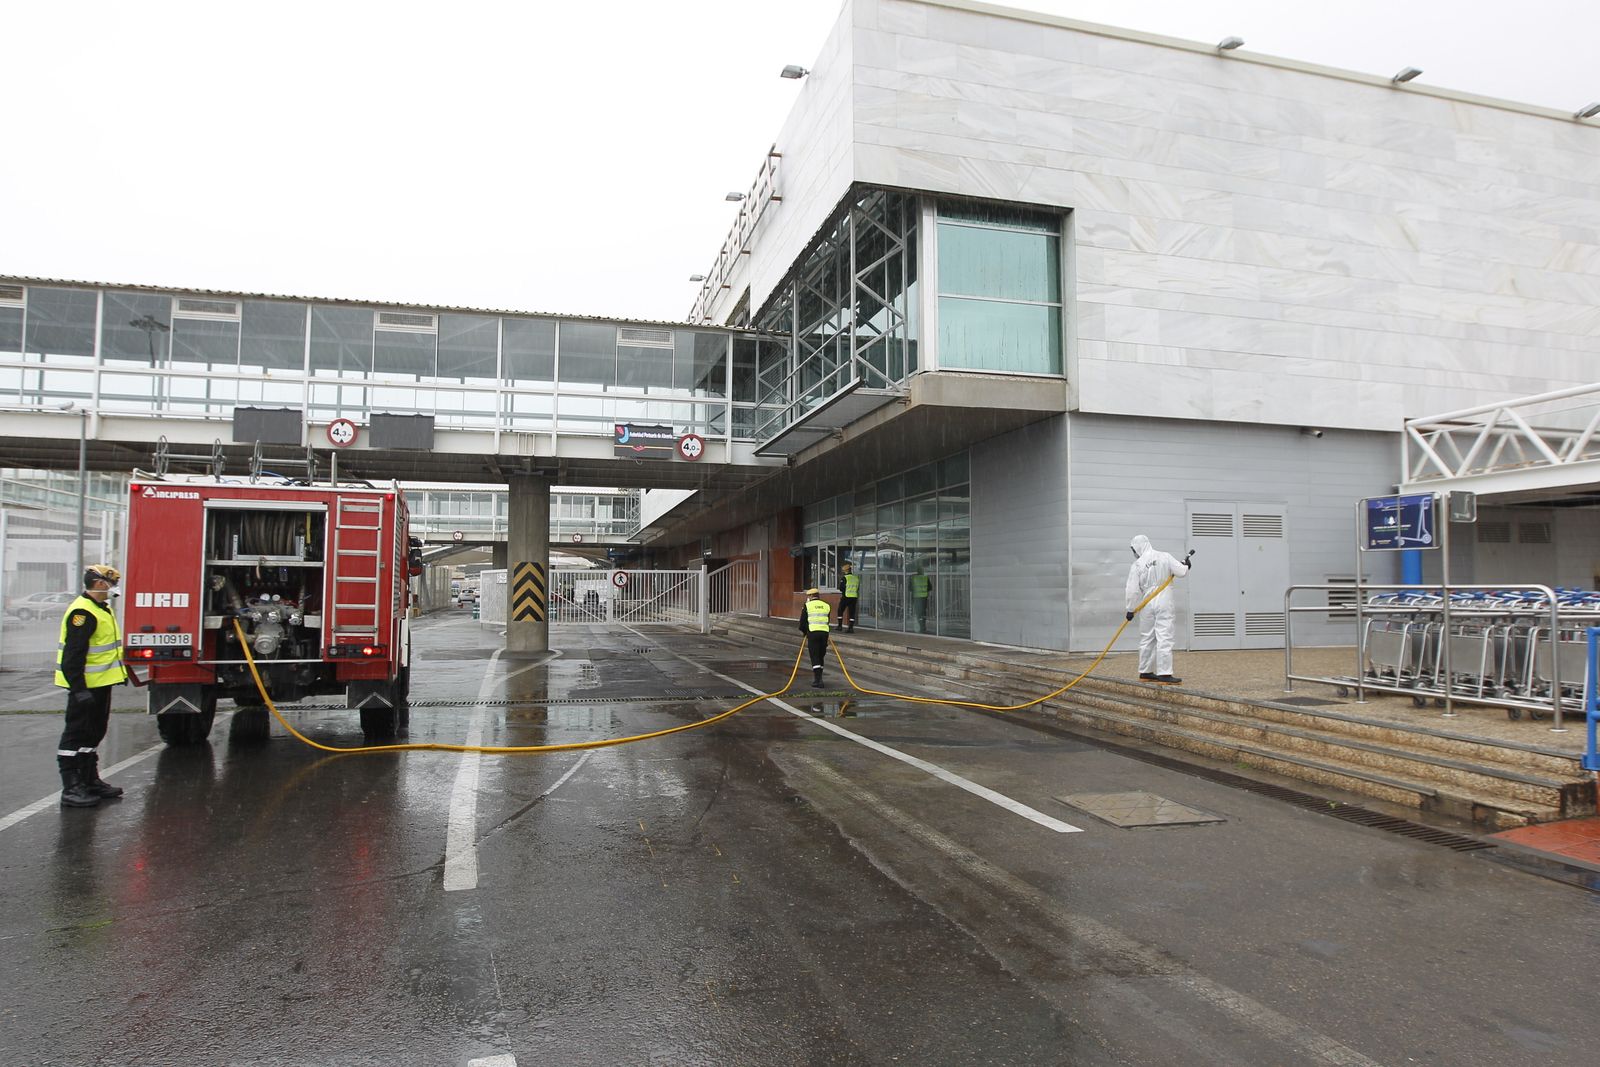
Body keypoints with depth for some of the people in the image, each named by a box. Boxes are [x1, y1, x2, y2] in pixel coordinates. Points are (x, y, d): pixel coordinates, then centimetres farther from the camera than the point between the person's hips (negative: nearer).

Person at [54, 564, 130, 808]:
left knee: (94, 733, 17)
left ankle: (91, 781, 27)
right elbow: (73, 656, -25)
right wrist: (79, 689, -28)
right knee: (77, 735, -4)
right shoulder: (82, 613, -20)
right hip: (85, 685, -10)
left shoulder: (101, 609, 13)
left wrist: (121, 673, 24)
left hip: (101, 683, 10)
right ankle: (71, 789, 1)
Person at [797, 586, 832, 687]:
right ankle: (819, 679, 20)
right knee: (821, 656, 15)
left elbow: (802, 622, 6)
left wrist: (805, 632, 24)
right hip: (824, 633, 4)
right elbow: (828, 622, 15)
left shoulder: (808, 605, 3)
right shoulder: (826, 606, 13)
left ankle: (818, 680, -8)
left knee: (815, 657, -1)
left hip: (813, 633, -3)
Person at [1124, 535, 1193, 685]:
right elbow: (1181, 571, -2)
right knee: (1164, 638, -5)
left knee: (1147, 638, 13)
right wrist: (1186, 565, 21)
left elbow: (1133, 590, -4)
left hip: (1147, 604, 2)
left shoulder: (1137, 565, -2)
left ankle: (1145, 673, 21)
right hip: (1164, 603, -2)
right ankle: (1164, 674, -10)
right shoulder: (1164, 557, -3)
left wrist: (1131, 609, 6)